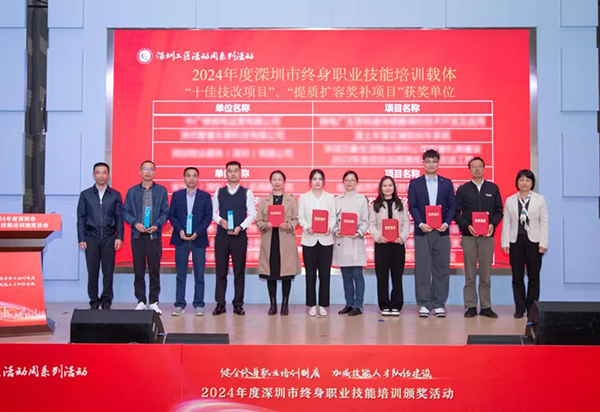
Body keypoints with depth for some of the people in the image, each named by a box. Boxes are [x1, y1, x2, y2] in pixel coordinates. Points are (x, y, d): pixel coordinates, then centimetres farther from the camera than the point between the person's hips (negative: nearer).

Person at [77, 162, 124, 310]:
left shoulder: (115, 195, 8)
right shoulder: (85, 195, 8)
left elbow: (119, 217, 6)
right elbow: (81, 218, 6)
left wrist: (119, 237, -3)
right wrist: (81, 239, -1)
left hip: (109, 238, 0)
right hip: (91, 238, 0)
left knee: (108, 271, -1)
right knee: (92, 272, 1)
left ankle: (106, 302, 9)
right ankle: (94, 302, 11)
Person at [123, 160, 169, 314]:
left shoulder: (161, 190, 8)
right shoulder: (132, 191, 10)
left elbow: (165, 212, 4)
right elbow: (126, 212, 7)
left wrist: (157, 225, -11)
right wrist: (135, 223, -10)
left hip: (154, 235, -1)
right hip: (137, 235, 1)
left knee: (154, 270, 0)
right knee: (138, 271, 4)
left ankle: (153, 302, 9)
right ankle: (141, 301, 12)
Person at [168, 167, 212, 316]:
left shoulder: (205, 196, 5)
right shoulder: (176, 195, 9)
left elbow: (208, 217, 0)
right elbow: (171, 215, 5)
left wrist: (197, 232, -12)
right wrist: (179, 230, -10)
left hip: (198, 239, -1)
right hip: (181, 238, 1)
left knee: (199, 274, 2)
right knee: (181, 274, 3)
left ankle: (198, 305, 8)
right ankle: (179, 305, 8)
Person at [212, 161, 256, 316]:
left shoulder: (247, 193, 3)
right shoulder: (219, 192, 8)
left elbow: (252, 214, -1)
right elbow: (213, 212, 10)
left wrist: (240, 227, -14)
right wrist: (220, 220, -11)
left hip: (239, 236, -1)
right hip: (221, 235, 1)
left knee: (239, 271, 3)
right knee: (220, 271, 3)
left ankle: (238, 304, 10)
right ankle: (220, 304, 10)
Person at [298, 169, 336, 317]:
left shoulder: (330, 197, 10)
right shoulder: (303, 197, 8)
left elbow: (333, 216, 4)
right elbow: (300, 217, 2)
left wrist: (330, 227, -14)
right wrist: (307, 227, -16)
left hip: (326, 239, 1)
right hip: (309, 239, 0)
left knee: (325, 274, 1)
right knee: (310, 274, 2)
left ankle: (323, 305, 10)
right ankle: (312, 305, 10)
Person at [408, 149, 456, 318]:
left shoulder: (447, 183, 10)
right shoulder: (415, 183, 7)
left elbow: (452, 206, 7)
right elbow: (412, 206, 1)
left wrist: (446, 223, -9)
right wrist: (420, 224, -12)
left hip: (441, 231, 1)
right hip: (422, 231, -1)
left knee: (441, 268, 2)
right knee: (422, 268, -1)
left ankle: (439, 304, 9)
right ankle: (424, 304, 6)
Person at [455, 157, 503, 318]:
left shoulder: (493, 188, 9)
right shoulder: (463, 189, 6)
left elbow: (499, 210, 9)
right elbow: (456, 212, 3)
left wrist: (493, 224, -8)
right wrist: (467, 225, -12)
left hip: (487, 235, 1)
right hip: (468, 235, -1)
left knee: (486, 273, 4)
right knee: (470, 273, 2)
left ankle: (486, 306, 11)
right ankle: (471, 307, 8)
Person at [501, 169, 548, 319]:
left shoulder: (540, 199, 4)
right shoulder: (510, 200, 7)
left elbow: (544, 223, 0)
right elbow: (506, 223, 4)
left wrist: (543, 243, -7)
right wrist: (505, 243, -3)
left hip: (533, 241, -1)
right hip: (516, 241, 1)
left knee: (533, 277, 5)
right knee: (517, 277, 3)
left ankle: (532, 308, 14)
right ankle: (519, 308, 11)